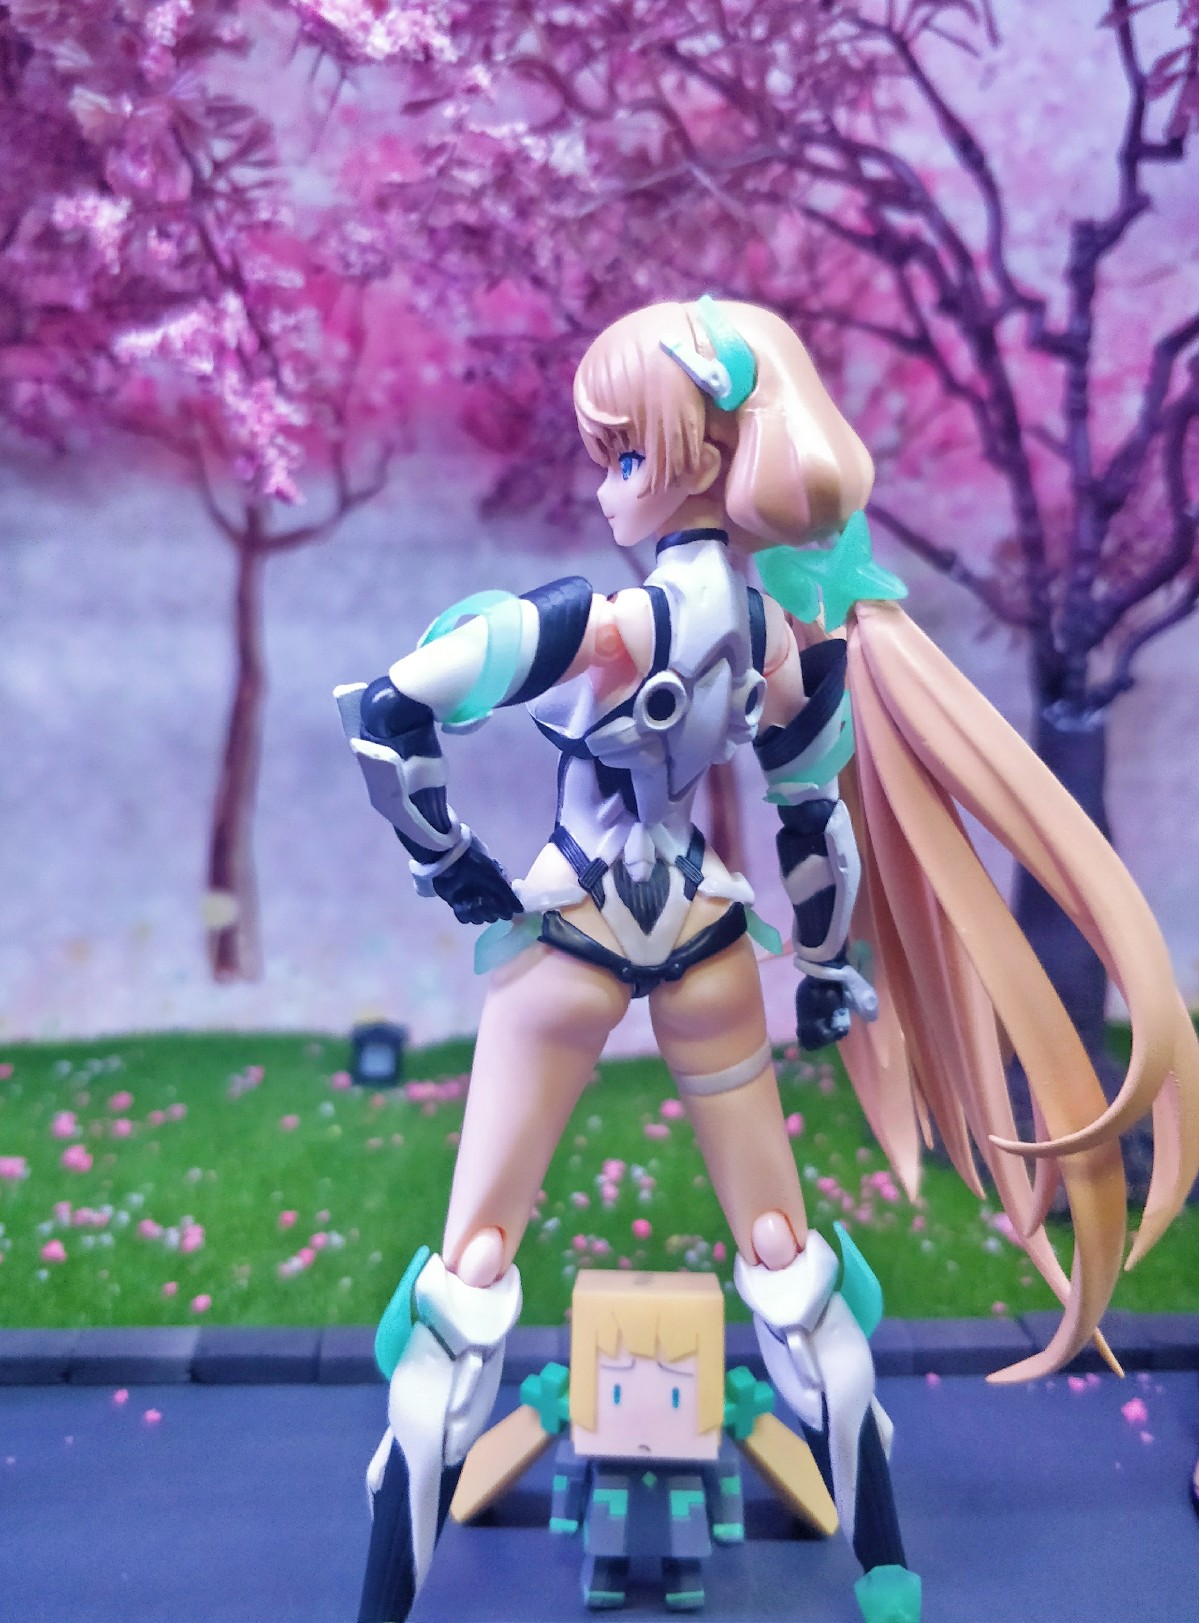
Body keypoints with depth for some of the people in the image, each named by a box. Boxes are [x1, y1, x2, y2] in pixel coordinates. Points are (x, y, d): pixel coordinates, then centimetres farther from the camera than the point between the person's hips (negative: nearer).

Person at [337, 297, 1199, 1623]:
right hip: (707, 936, 5)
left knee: (471, 1269, 6)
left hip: (567, 936, -5)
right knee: (782, 1253, 16)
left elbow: (387, 713, -27)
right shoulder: (797, 628, -6)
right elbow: (818, 830, 3)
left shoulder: (606, 623, -24)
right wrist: (833, 978, 15)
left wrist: (449, 868, -12)